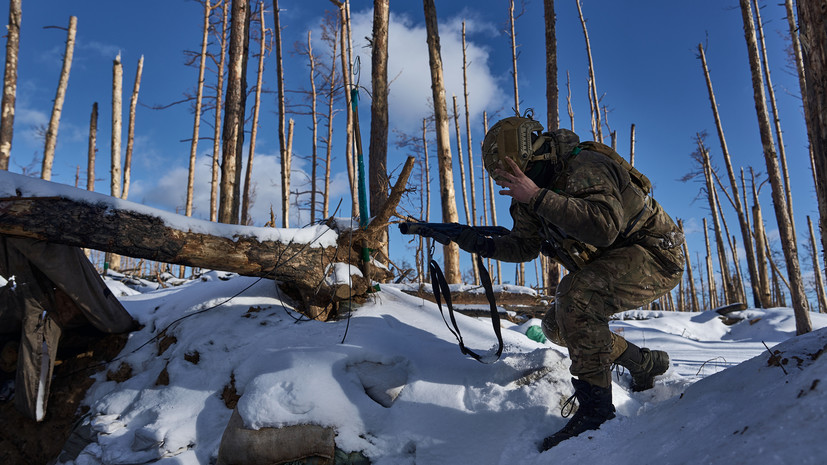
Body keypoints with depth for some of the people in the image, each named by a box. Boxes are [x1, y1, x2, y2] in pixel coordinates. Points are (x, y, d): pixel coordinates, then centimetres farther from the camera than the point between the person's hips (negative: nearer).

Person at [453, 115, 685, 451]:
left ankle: (595, 408, -22)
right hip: (609, 264, 10)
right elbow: (525, 246, 10)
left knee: (574, 296, -32)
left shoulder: (584, 167, -26)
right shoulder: (530, 198, 1)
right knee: (557, 325, 8)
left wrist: (538, 197, -42)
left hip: (655, 258, -10)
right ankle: (645, 364, 23)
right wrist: (483, 246, -7)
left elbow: (605, 226, -42)